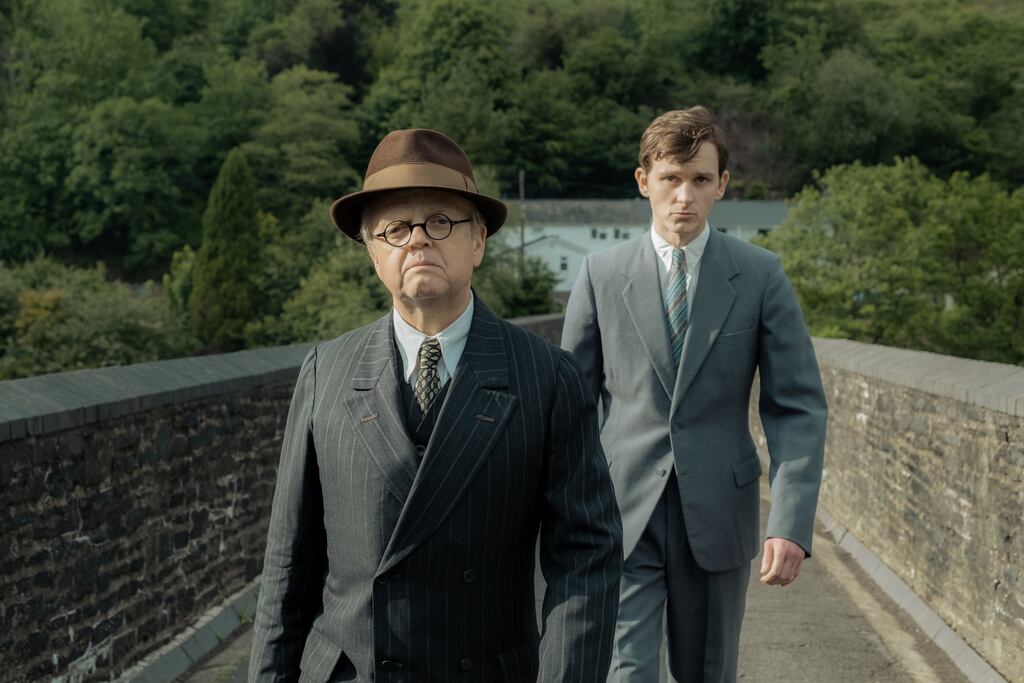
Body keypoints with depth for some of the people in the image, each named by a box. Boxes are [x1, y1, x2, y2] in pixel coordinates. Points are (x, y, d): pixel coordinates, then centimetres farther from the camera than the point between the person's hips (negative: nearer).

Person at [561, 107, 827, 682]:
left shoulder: (761, 276, -1)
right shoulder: (602, 274, 1)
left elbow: (798, 408, -3)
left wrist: (792, 524, -14)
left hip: (718, 515, 1)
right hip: (622, 517, -1)